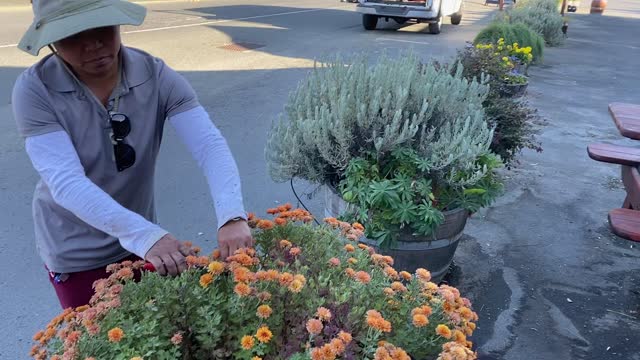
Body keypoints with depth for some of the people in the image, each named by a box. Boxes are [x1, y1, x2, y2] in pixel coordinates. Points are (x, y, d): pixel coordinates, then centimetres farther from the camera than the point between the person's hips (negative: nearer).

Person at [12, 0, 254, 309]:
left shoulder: (155, 76, -17)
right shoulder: (35, 90, -22)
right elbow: (65, 182, -33)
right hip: (76, 252, -2)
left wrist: (231, 217, -45)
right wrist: (145, 234, -46)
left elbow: (210, 144, -28)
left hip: (140, 240, 3)